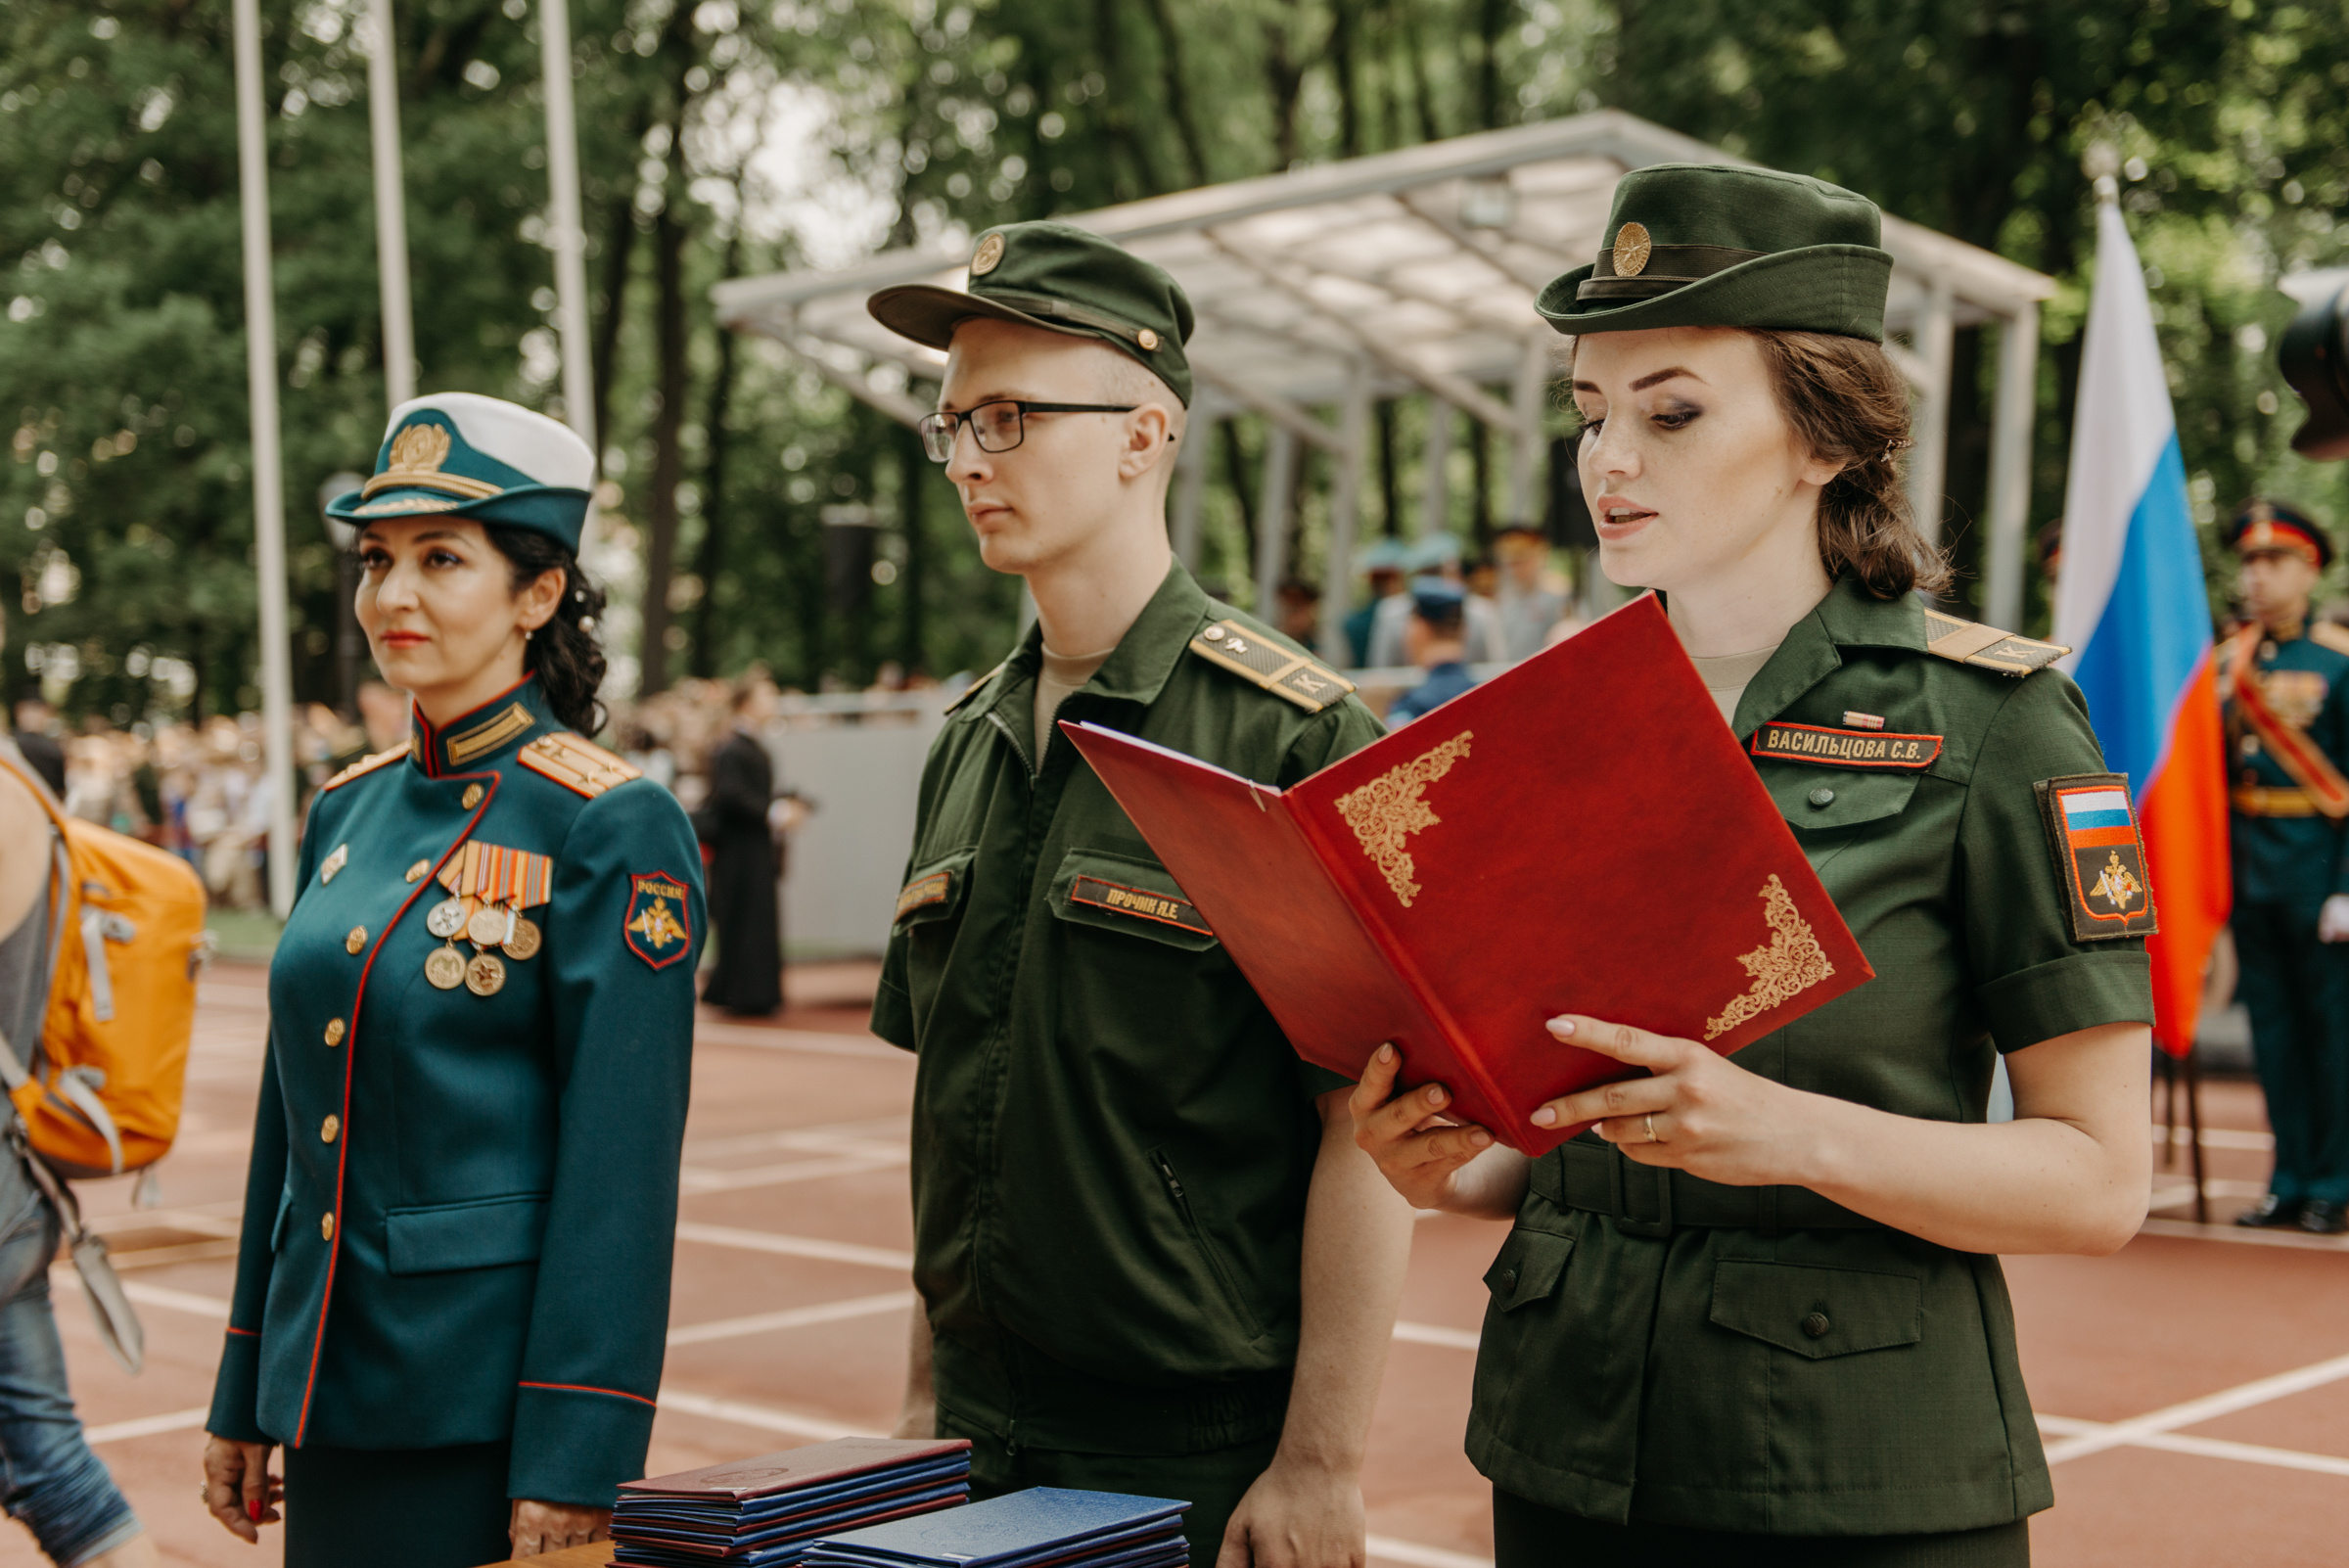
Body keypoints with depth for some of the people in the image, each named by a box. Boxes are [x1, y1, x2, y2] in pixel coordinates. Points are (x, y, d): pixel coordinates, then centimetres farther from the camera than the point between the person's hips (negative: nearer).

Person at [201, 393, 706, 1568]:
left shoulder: (614, 828, -11)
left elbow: (622, 1169, -15)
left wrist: (572, 1468, -17)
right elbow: (293, 1123, 14)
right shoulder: (348, 812, 9)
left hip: (491, 1409, -6)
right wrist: (245, 1399, 15)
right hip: (335, 1392, 7)